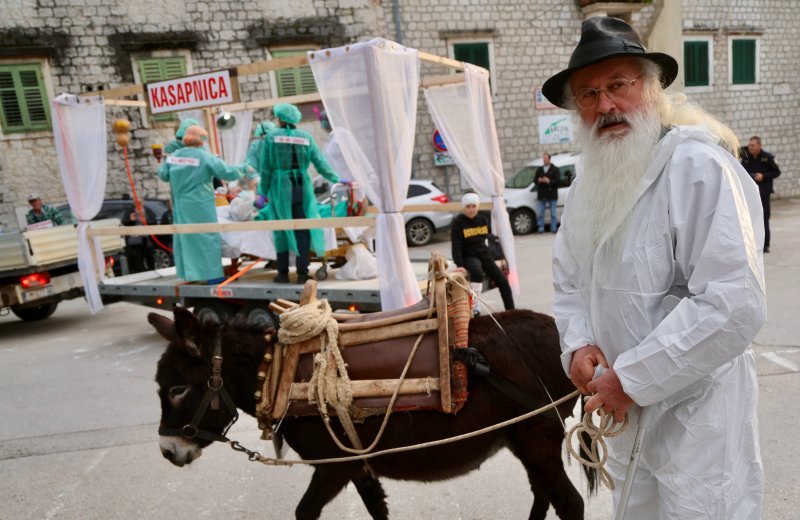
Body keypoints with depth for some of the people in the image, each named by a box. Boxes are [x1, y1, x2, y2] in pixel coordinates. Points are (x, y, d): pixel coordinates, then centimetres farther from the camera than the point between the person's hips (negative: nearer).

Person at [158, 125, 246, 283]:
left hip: (181, 206, 6)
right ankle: (212, 274, 3)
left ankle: (189, 273, 20)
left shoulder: (173, 156, 4)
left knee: (185, 237, 13)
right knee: (207, 237, 1)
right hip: (200, 204, -5)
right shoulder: (205, 157, -10)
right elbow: (226, 172, -10)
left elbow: (163, 174, 7)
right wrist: (239, 171, 8)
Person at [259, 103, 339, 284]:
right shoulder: (306, 137, 5)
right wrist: (337, 180, 15)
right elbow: (321, 164, 4)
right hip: (302, 187, 1)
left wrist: (264, 192, 7)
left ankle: (283, 273, 13)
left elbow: (266, 168, -1)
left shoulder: (272, 137, 0)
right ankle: (302, 273, 6)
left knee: (281, 229, 7)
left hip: (280, 188, -1)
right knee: (303, 229, 5)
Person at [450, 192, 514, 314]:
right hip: (468, 257, -6)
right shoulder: (458, 222, -10)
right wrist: (460, 265, -25)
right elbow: (456, 246, -15)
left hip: (484, 255, 6)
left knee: (503, 281, 0)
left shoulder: (483, 219, 6)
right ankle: (475, 307, -26)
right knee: (477, 272, -38)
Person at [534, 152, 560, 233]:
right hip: (541, 195, 3)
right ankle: (541, 228, 9)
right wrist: (538, 180, -9)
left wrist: (549, 181, -21)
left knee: (553, 213, 3)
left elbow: (558, 180, -8)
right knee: (540, 213, 3)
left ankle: (553, 228, 8)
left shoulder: (555, 169, 2)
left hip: (552, 195, -3)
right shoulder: (539, 169, 14)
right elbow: (535, 180, 13)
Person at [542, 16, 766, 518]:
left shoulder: (700, 167, -19)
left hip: (696, 414, -7)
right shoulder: (590, 181, 4)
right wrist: (579, 343, -7)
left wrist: (631, 378, -23)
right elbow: (570, 281, 11)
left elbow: (734, 305, -27)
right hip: (628, 411, 7)